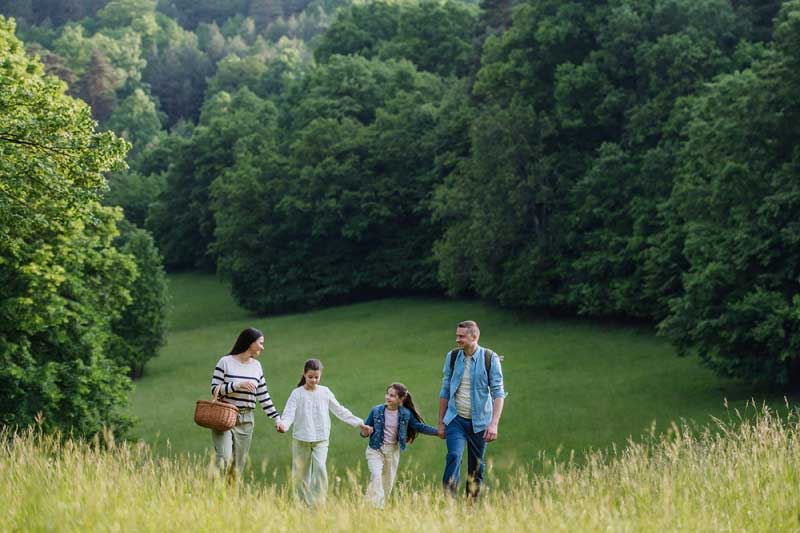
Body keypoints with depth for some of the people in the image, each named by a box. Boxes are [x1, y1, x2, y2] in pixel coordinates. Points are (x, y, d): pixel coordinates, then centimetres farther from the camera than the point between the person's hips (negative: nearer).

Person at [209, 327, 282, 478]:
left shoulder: (256, 366, 11)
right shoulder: (225, 362, -4)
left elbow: (263, 396, 16)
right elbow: (215, 389, -8)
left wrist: (276, 418, 12)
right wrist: (238, 385, -19)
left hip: (246, 421, 5)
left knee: (237, 468, 2)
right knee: (224, 460, -21)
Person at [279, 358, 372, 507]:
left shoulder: (325, 392, 7)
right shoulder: (297, 394, -1)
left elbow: (340, 411, 12)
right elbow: (289, 413, -10)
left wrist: (360, 424, 9)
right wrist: (284, 425, -32)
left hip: (321, 440, 0)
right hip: (301, 439, 0)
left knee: (320, 467, -20)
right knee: (300, 474, 4)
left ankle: (318, 504, -19)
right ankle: (305, 505, 17)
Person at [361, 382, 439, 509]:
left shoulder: (405, 414, -4)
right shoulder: (376, 411, -9)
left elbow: (419, 426, 9)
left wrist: (438, 431, 5)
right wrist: (364, 433, -25)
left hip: (393, 451, 3)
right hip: (375, 449, -3)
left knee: (388, 482, 10)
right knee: (376, 475, -21)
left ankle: (382, 504, 25)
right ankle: (376, 506, -19)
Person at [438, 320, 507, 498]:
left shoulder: (490, 358, -5)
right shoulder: (452, 357, 4)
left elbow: (498, 393, -7)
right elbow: (445, 391, 11)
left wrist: (494, 424, -17)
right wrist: (441, 422, 11)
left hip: (479, 421, -1)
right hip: (456, 419, 1)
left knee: (476, 467, 4)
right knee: (454, 456, -19)